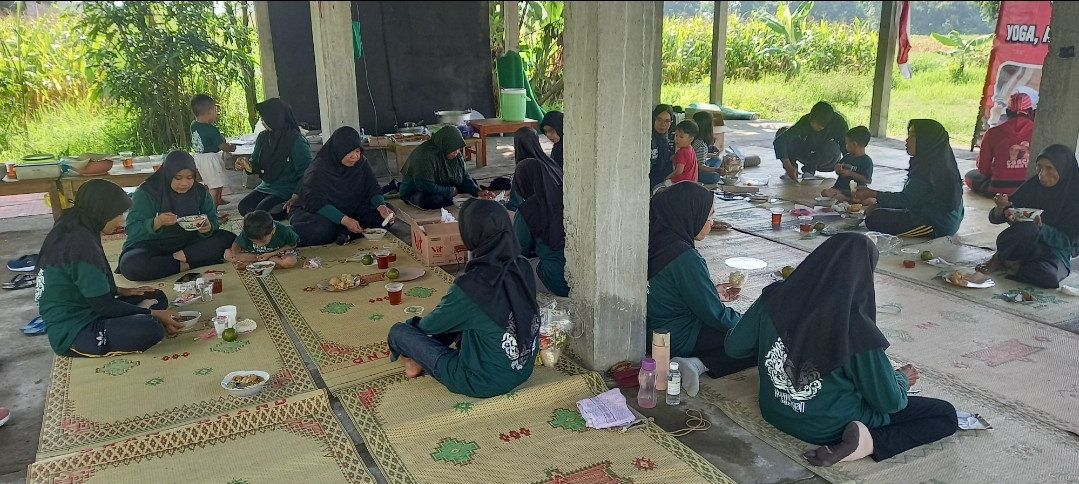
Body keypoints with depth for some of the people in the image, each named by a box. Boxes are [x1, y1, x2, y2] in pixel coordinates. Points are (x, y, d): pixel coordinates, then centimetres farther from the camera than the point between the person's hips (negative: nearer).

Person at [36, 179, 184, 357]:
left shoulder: (73, 230, 6)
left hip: (79, 315, 10)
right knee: (150, 328, -32)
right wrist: (154, 314, -10)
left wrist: (120, 291, 17)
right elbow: (104, 306, -19)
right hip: (73, 333, -10)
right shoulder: (81, 245, -23)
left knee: (157, 297, 13)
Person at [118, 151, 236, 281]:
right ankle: (186, 265, -24)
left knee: (229, 238, -17)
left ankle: (181, 257, -23)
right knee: (131, 265, -37)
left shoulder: (200, 192, 0)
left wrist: (208, 228, -26)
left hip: (189, 244, 4)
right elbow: (131, 229, -18)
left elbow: (213, 221, 0)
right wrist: (157, 222, -38)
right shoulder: (146, 192, -12)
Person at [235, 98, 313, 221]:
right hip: (267, 187, 7)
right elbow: (256, 163, 15)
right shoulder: (263, 137, 3)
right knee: (243, 207, -12)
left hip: (288, 190, -7)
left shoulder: (297, 142, -17)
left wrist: (295, 198, -27)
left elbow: (306, 173, -18)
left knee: (261, 210, -24)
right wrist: (246, 165, -10)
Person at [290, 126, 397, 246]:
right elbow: (317, 203, -27)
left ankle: (345, 232, -26)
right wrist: (344, 220, -41)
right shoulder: (318, 170, -19)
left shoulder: (362, 163, -4)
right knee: (323, 229, -42)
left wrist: (381, 206, -27)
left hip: (352, 211, 7)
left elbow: (373, 189, -3)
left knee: (388, 213, -16)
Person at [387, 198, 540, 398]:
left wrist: (415, 323, 16)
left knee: (399, 331, 5)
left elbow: (431, 325, -7)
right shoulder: (523, 268, -9)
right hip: (524, 369, 6)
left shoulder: (471, 286, -27)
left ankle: (421, 359, 33)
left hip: (487, 381, -6)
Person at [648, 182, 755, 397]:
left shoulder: (657, 242, -1)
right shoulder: (685, 258, -27)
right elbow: (714, 315, -18)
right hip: (677, 338, -9)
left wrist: (713, 292, 16)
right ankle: (701, 364, -15)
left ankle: (697, 364, 3)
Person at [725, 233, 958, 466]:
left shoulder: (775, 297, -18)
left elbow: (734, 347, -4)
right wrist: (902, 378, 7)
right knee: (945, 414, 1)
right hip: (828, 427, -7)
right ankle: (869, 441, -13)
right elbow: (889, 402, -15)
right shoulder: (856, 330, -29)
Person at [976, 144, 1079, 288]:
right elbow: (995, 219, 0)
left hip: (1055, 251, -1)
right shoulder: (1032, 186, -3)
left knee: (1048, 276, -36)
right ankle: (998, 258, -10)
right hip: (1026, 245, 1)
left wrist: (1040, 227, -29)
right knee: (1027, 227, -34)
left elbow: (1067, 241, -13)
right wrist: (1000, 208, -23)